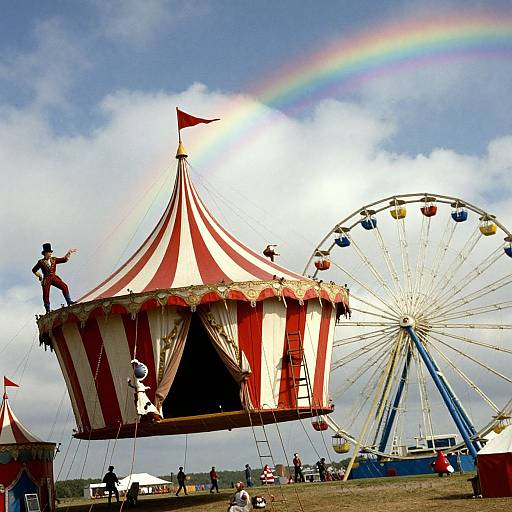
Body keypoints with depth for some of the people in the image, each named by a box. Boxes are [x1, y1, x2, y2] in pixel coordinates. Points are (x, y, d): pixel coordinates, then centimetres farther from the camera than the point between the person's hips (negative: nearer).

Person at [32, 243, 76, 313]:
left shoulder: (54, 259, 10)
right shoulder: (41, 262, -1)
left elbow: (64, 260, 14)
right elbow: (34, 270, 7)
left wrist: (69, 253, 4)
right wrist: (40, 276, 1)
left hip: (54, 277, 3)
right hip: (46, 279, -3)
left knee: (64, 287, -18)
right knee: (46, 295, -3)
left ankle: (69, 302, -16)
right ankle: (48, 310, 9)